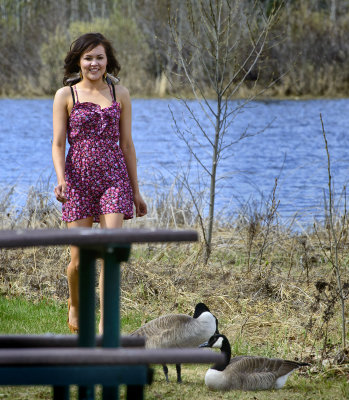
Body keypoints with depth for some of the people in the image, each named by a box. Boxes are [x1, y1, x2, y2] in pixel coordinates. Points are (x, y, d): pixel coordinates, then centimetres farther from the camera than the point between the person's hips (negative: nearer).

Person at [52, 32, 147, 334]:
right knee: (79, 258, 0)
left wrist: (135, 191, 12)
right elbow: (58, 144, 1)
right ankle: (75, 305, 31)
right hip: (79, 178, -1)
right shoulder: (66, 95, 3)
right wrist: (60, 180, -16)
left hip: (114, 177, 1)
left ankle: (105, 325, -10)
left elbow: (126, 145, 11)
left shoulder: (120, 94, 8)